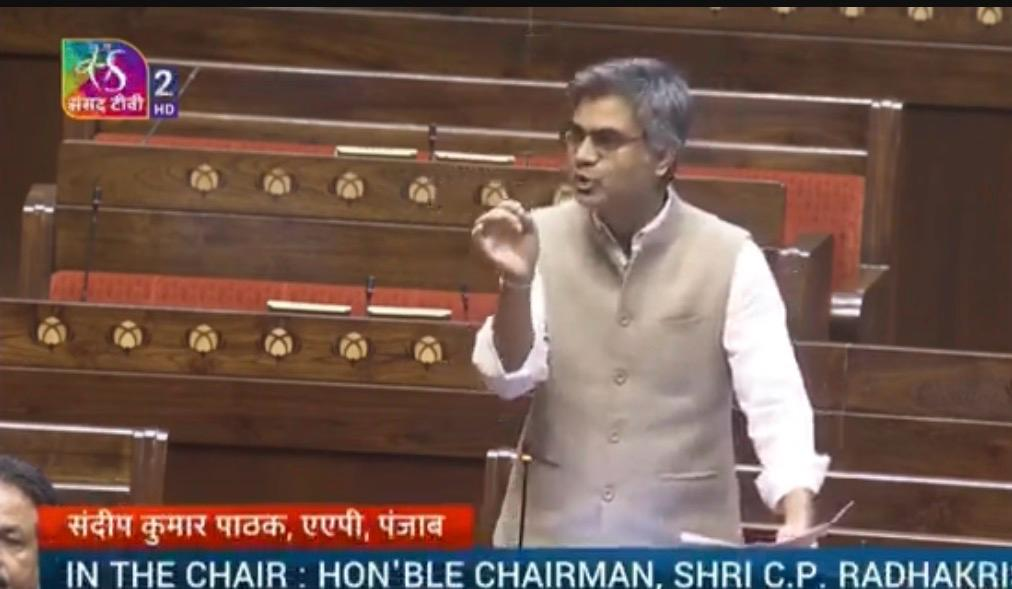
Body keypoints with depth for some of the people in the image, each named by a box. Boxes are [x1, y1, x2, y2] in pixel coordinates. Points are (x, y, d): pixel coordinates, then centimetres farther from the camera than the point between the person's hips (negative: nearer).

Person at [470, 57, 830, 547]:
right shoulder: (543, 240, -1)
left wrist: (798, 516, -31)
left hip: (681, 545, -2)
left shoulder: (730, 259, -9)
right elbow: (511, 377, -7)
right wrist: (516, 285, -26)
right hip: (551, 535, 2)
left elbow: (775, 398, -15)